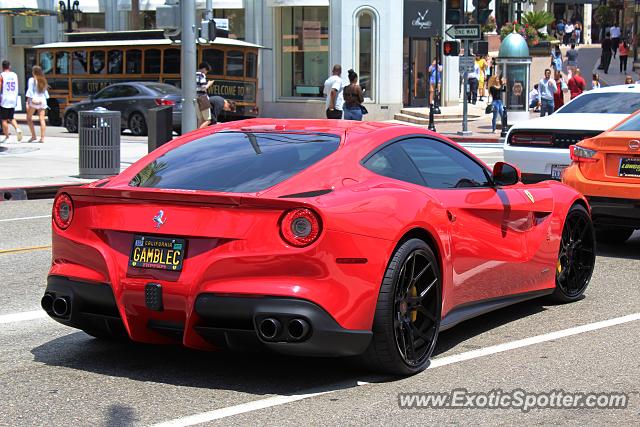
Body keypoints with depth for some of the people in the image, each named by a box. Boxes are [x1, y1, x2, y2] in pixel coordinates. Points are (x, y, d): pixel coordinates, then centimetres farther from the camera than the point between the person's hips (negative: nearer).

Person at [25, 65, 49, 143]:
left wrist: (27, 102, -10)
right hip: (42, 101, 5)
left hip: (34, 100, -5)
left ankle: (33, 136, 1)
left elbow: (30, 91, -9)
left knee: (29, 118, 7)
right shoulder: (43, 80, 13)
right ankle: (42, 137, -2)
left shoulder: (32, 80, -4)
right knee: (42, 119, 1)